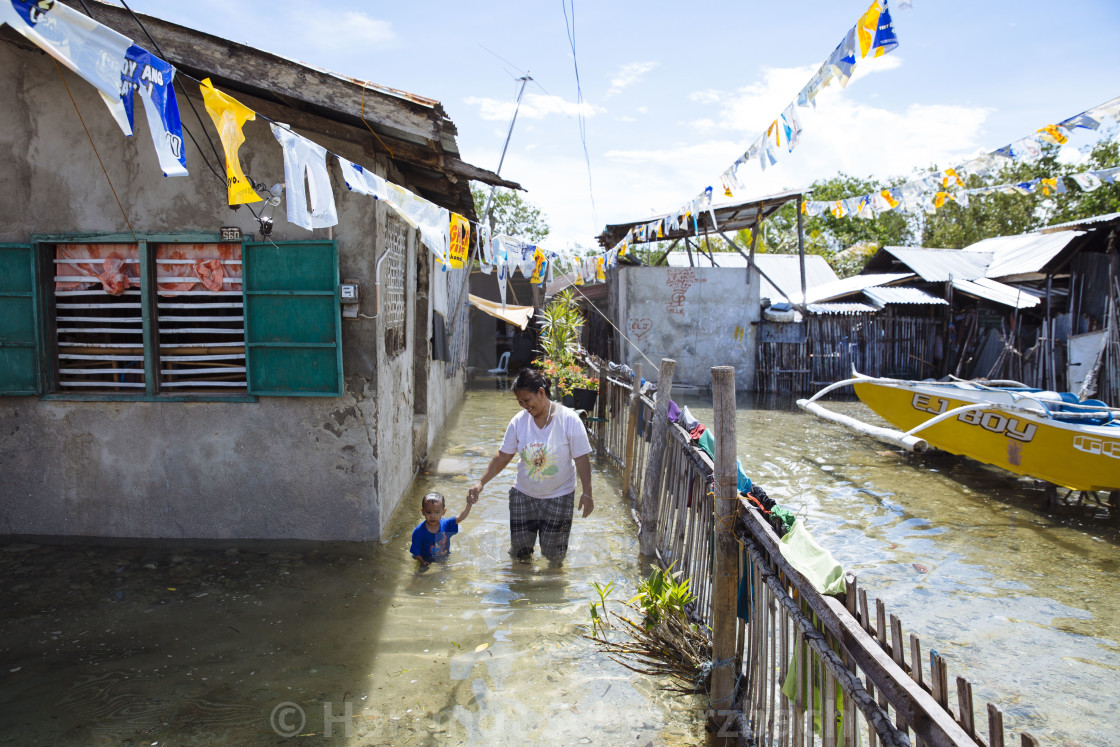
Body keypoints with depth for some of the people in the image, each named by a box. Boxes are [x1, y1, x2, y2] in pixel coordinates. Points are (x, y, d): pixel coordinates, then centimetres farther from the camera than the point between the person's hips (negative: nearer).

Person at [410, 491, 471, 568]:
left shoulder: (446, 524, -7)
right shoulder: (418, 532, -15)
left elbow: (461, 517, -13)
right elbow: (416, 551, -10)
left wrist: (469, 504, -28)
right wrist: (422, 562, -24)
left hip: (444, 560, 3)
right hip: (427, 562, -3)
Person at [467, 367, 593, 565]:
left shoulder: (569, 420, -16)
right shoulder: (519, 421, -7)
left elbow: (581, 459, -12)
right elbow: (502, 457, 0)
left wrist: (586, 493, -15)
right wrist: (480, 483, -8)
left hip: (559, 496, -3)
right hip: (523, 495, 3)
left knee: (554, 556, 3)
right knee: (520, 552, 9)